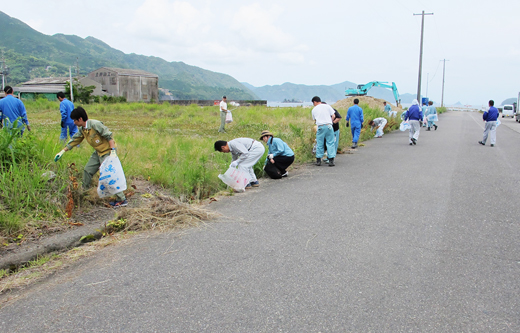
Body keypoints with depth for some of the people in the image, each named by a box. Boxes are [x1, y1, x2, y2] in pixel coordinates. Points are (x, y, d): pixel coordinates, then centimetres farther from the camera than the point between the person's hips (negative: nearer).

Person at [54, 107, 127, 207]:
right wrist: (62, 152, 18)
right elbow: (74, 140, 17)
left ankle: (122, 200, -9)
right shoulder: (82, 129, 7)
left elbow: (109, 136, -23)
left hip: (107, 152, -9)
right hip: (98, 152, 9)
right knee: (87, 170, 15)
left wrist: (113, 150, -29)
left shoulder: (95, 124, -21)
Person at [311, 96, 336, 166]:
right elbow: (333, 116, 4)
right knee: (330, 143, 3)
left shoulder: (314, 110, 10)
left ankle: (318, 160, 14)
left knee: (319, 144, 9)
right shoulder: (327, 106, 7)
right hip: (329, 126, -1)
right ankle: (331, 160, 1)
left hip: (320, 127, 1)